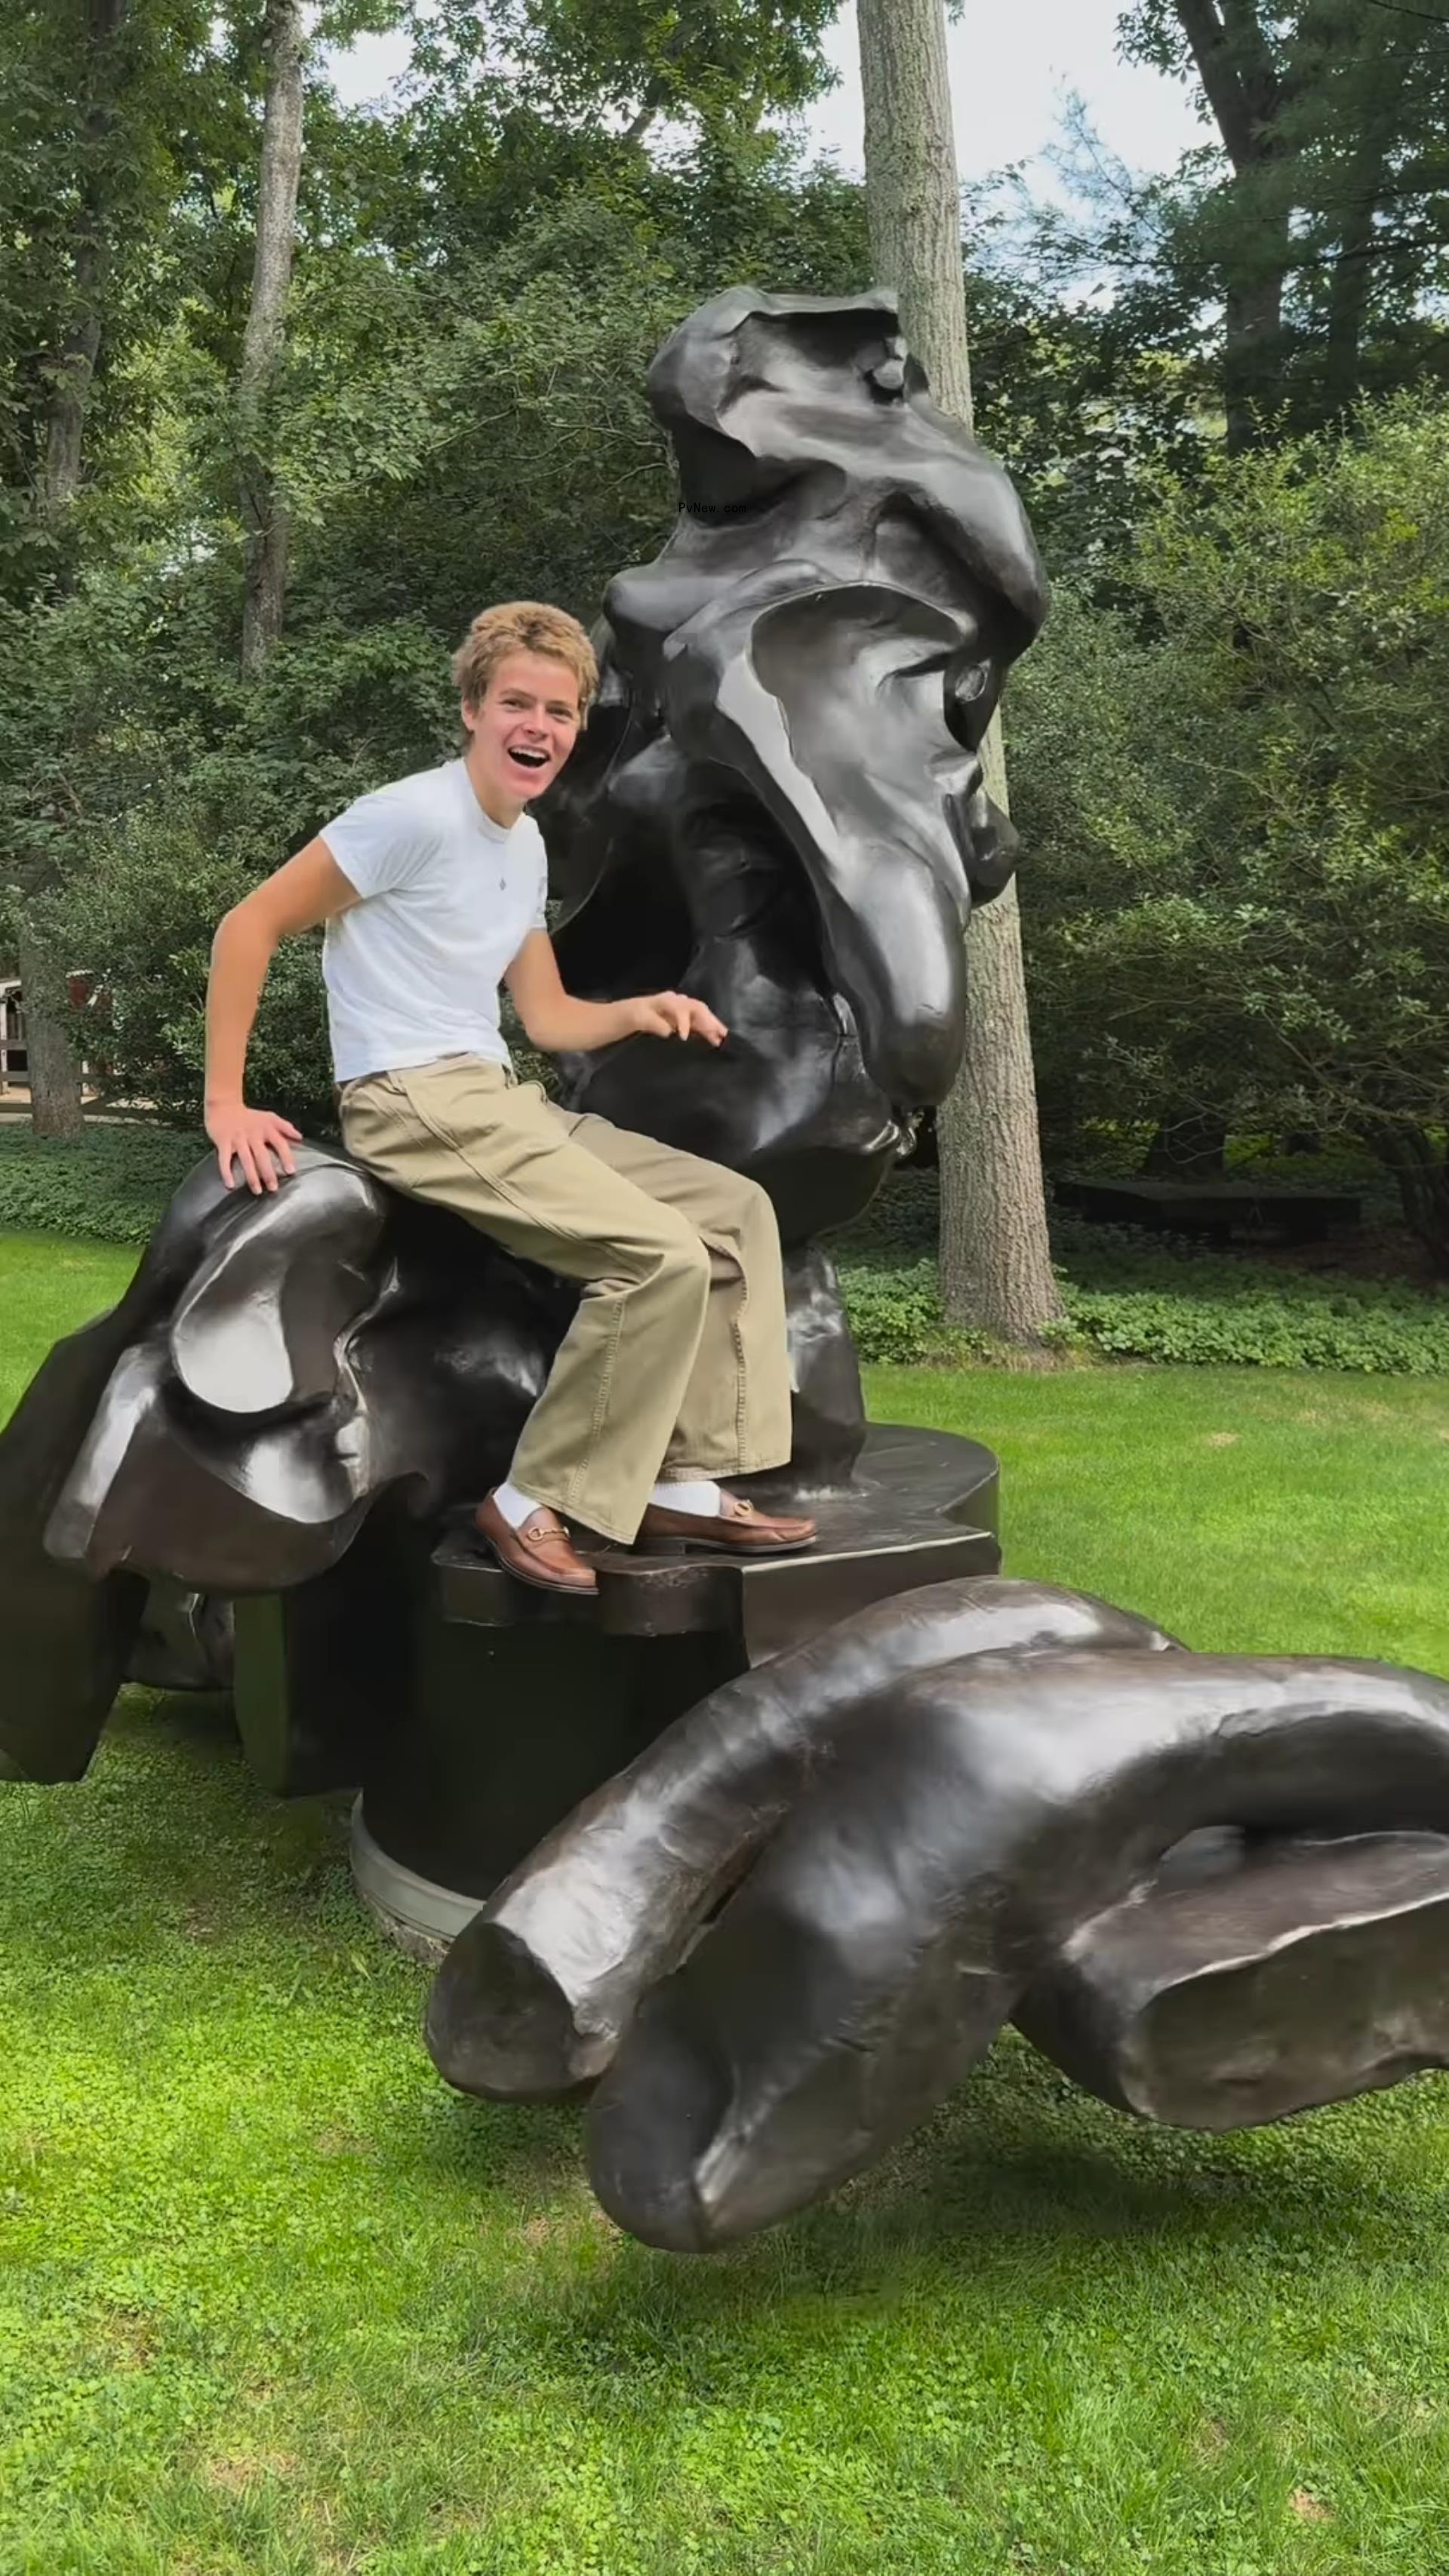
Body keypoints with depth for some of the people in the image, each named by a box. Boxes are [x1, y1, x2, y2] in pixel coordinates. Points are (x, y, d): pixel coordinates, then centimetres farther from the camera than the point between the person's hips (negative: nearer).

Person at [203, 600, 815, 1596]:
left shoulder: (527, 844, 15)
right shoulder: (417, 815, -12)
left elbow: (546, 1016, 20)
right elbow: (250, 926, -12)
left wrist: (642, 1012, 0)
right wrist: (227, 1104, -15)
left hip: (504, 1101, 9)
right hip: (417, 1105, -9)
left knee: (737, 1209, 5)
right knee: (664, 1254, -23)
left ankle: (687, 1480, 6)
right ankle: (538, 1502, -10)